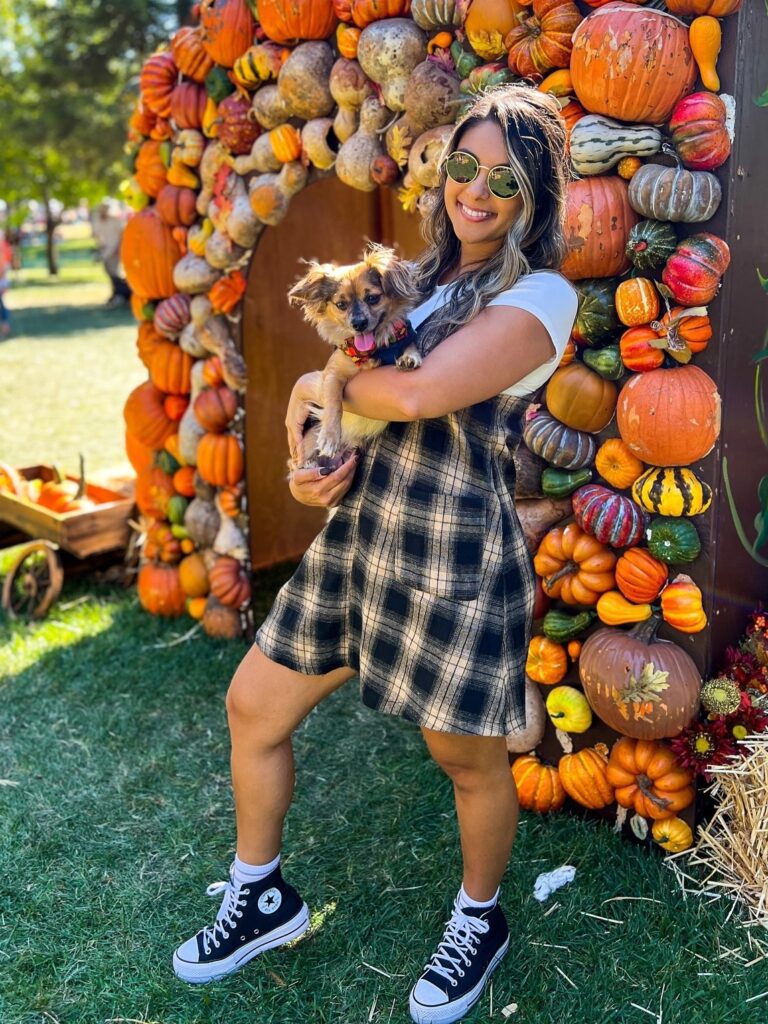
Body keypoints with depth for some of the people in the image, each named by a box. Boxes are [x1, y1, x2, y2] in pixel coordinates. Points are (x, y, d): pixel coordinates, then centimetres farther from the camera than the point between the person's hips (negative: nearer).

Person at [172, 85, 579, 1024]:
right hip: (357, 533, 8)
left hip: (456, 558, -7)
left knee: (468, 759, 10)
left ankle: (479, 922, 40)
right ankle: (262, 898, 36)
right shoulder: (422, 278, 13)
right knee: (253, 705, 13)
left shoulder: (539, 296, -11)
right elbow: (361, 403, 15)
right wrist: (311, 470, -6)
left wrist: (318, 384, -8)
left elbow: (418, 393, -26)